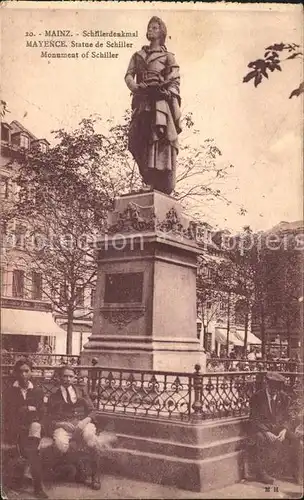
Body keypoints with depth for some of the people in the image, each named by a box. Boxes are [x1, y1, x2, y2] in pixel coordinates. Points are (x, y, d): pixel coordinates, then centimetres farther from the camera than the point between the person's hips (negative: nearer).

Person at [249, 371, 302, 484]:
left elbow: (285, 418, 6)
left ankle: (296, 472, -7)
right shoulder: (257, 397, -12)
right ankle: (261, 473, -21)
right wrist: (267, 433, -25)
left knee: (294, 439, -21)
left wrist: (284, 430, -16)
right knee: (261, 440, -35)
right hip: (261, 428, -3)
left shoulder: (284, 397, -1)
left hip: (278, 427, 3)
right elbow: (254, 420, -12)